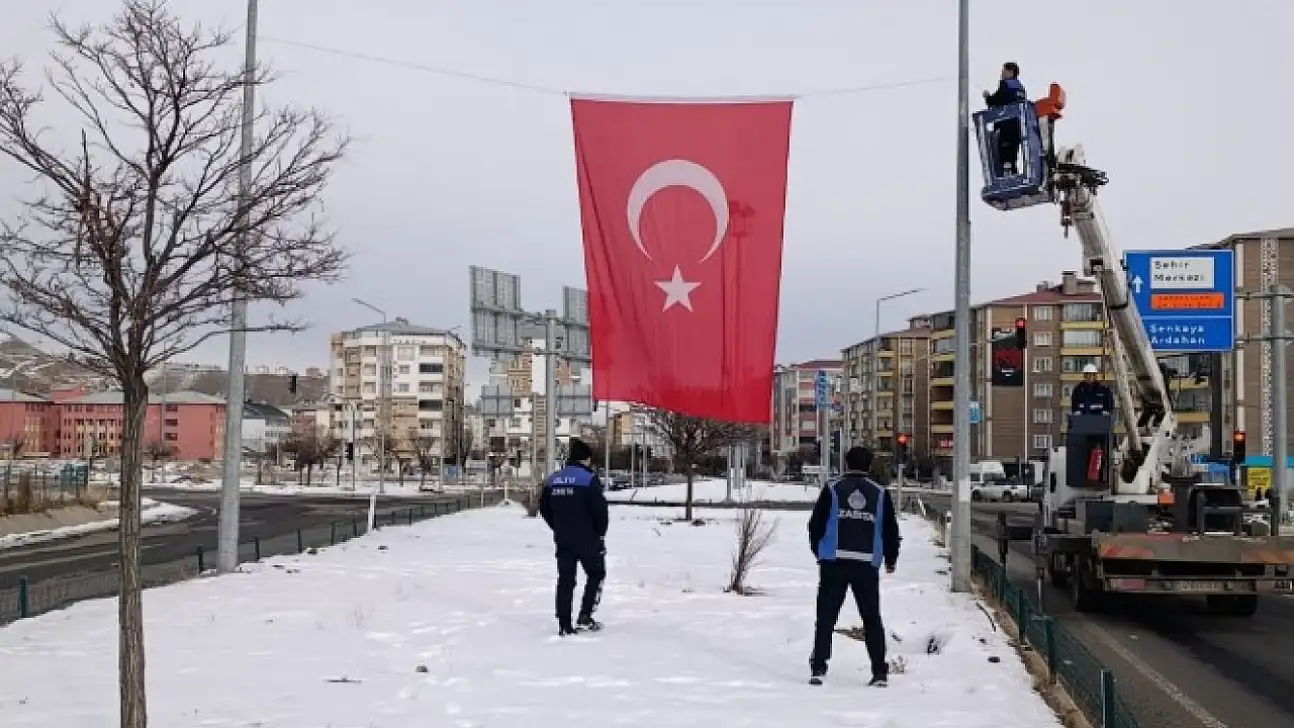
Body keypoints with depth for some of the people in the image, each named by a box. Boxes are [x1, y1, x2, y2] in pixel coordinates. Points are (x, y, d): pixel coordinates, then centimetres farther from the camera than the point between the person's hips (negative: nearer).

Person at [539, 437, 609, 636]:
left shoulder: (552, 479, 8)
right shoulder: (589, 479, -12)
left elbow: (544, 508, 14)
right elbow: (600, 509, -15)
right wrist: (600, 533, -1)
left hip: (562, 540, 5)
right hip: (587, 539, -5)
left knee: (565, 579, 9)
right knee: (596, 574, 12)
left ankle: (564, 625, 7)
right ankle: (585, 617, 3)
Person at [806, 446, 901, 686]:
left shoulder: (832, 489, 2)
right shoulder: (880, 493, 6)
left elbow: (816, 523, 4)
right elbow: (891, 530, 10)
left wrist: (818, 550, 20)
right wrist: (890, 559, 24)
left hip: (834, 561, -1)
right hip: (868, 563, 1)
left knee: (826, 616, 4)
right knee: (872, 618, 9)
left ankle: (818, 667, -1)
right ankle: (880, 672, 7)